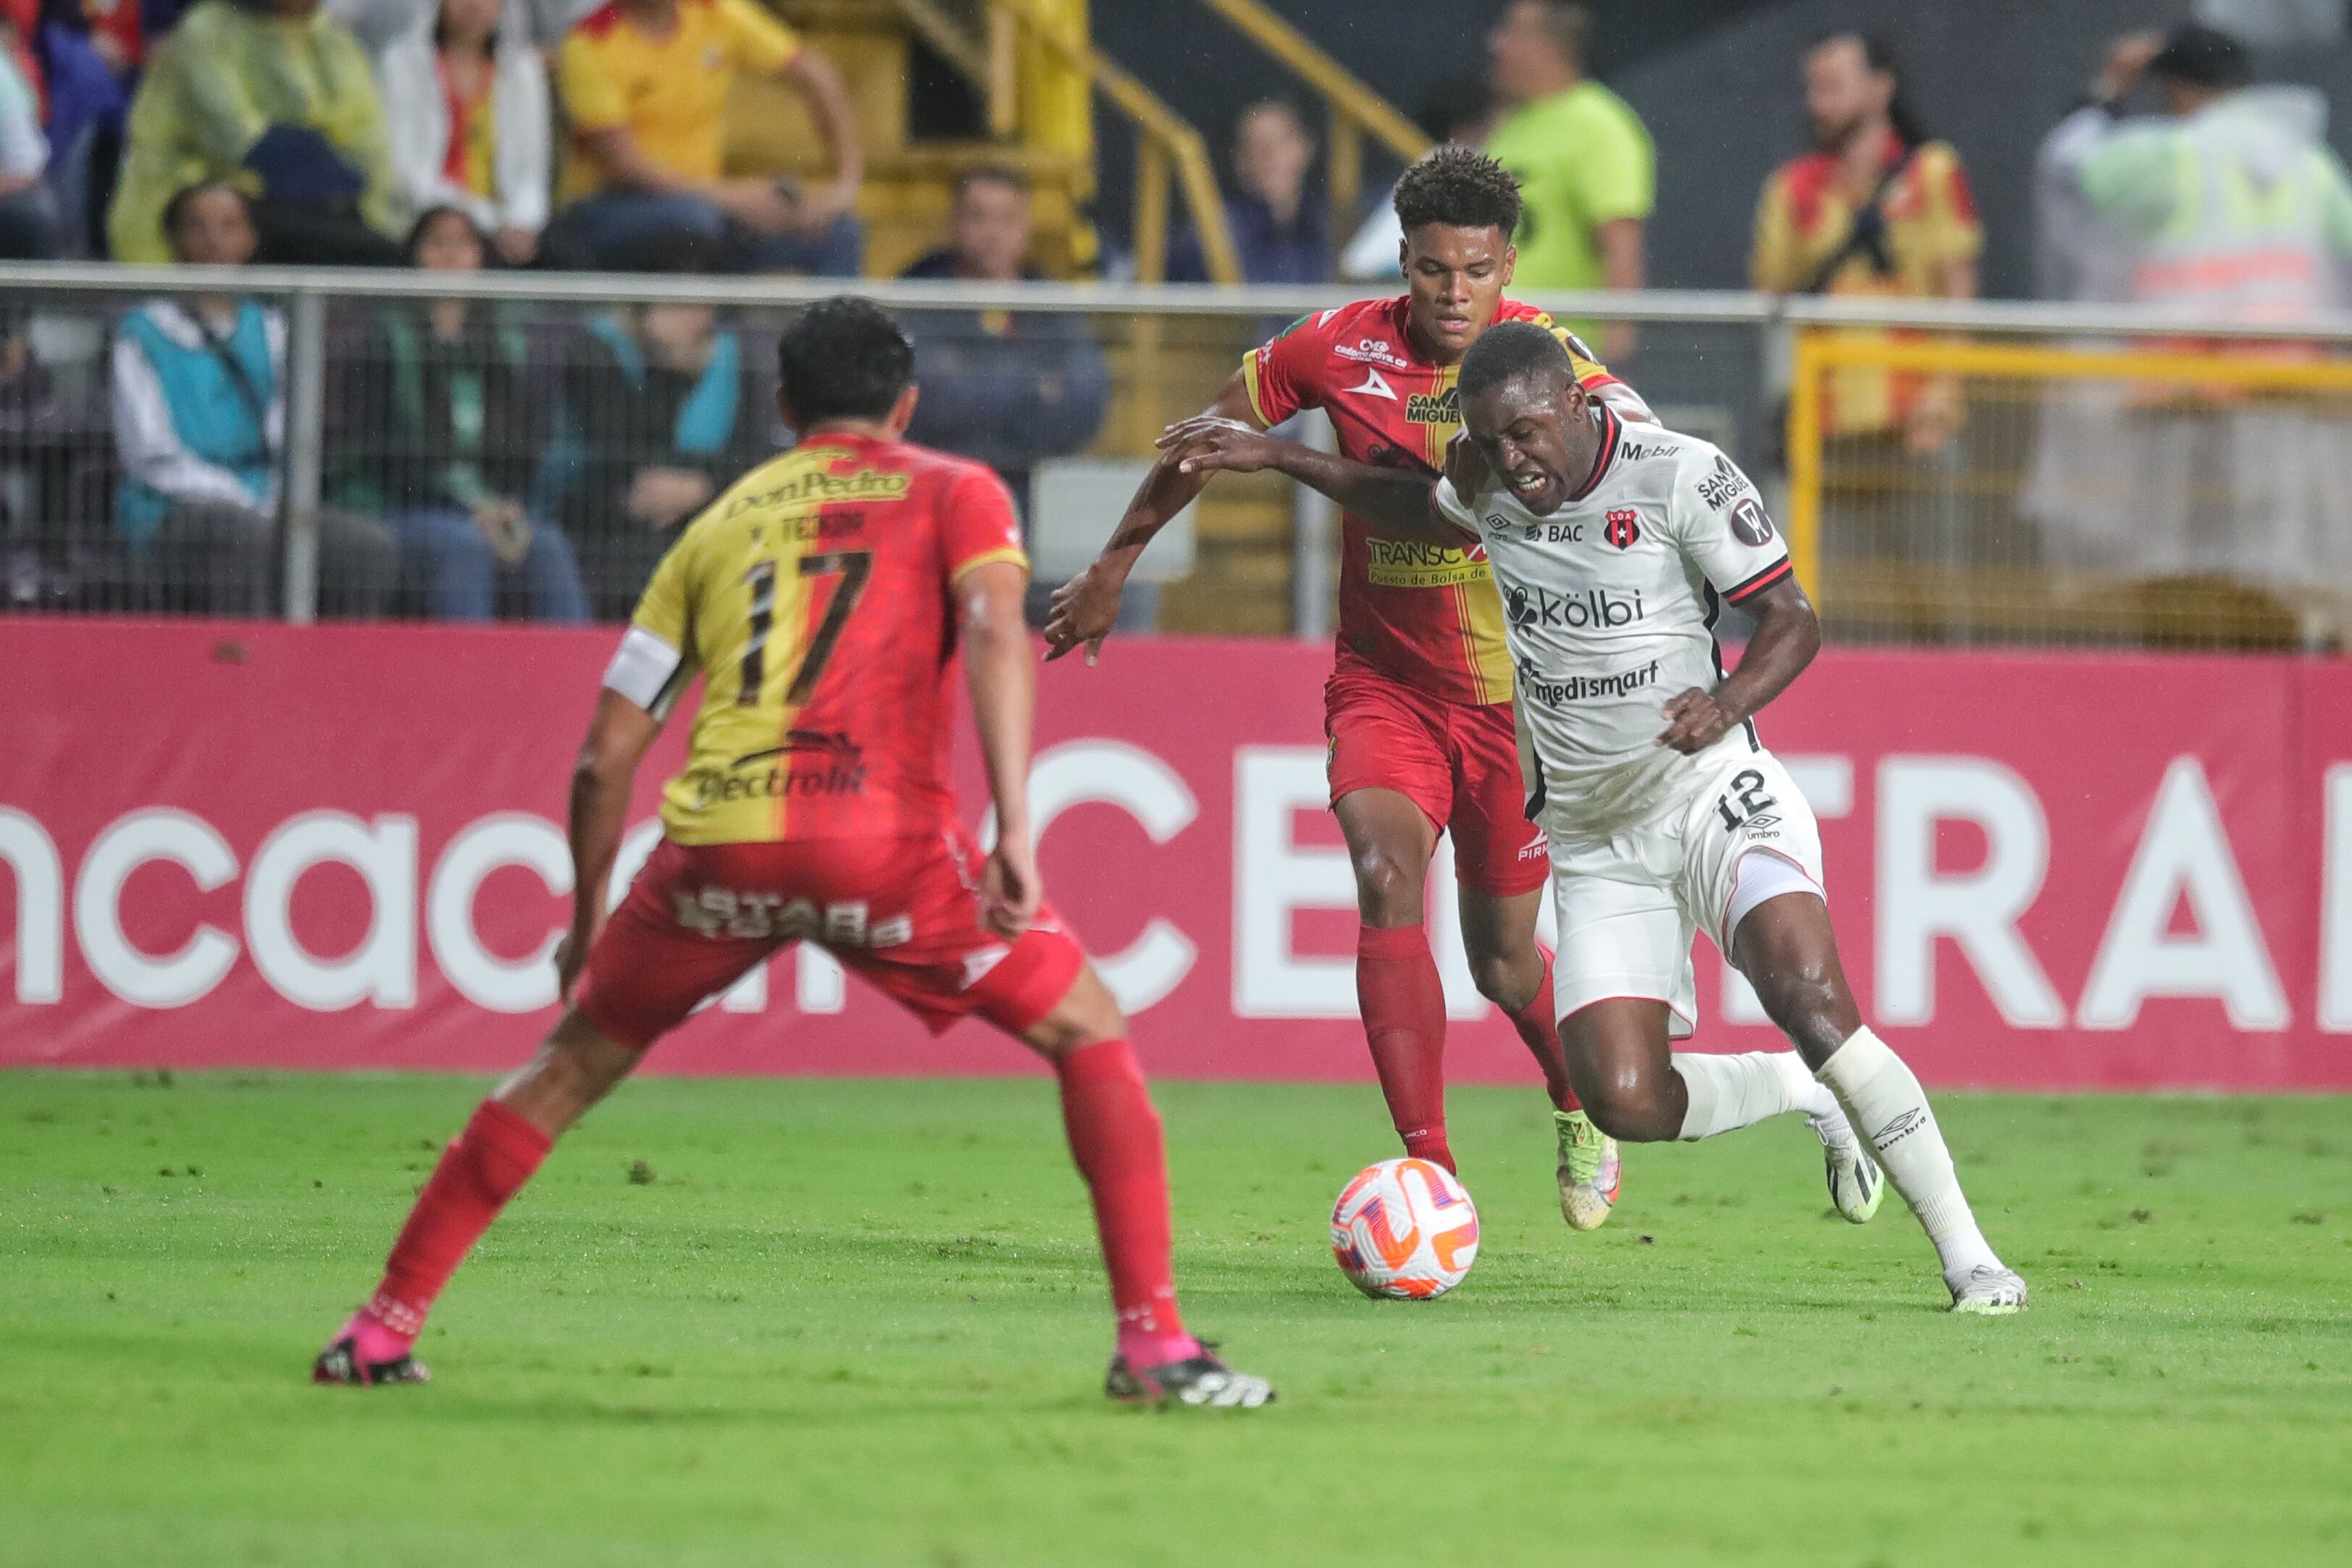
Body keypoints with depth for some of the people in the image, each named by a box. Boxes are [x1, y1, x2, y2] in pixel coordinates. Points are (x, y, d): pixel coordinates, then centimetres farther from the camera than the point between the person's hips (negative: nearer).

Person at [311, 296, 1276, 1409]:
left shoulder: (720, 522, 25)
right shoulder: (951, 491, 16)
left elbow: (606, 756, 22)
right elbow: (994, 628, -6)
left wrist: (586, 919, 33)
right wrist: (1014, 828, -14)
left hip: (716, 848, 3)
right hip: (880, 837, -3)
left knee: (573, 1064, 24)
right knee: (1092, 1036, 14)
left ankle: (382, 1329, 22)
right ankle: (1152, 1343, 1)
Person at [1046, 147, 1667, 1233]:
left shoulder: (1536, 350, -11)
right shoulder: (1342, 347, -7)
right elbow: (1213, 430, 9)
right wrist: (1117, 563, 14)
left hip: (1514, 694, 0)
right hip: (1384, 683, 1)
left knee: (1502, 959, 9)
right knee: (1388, 872, -26)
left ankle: (1580, 1106, 45)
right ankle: (1430, 1171, -29)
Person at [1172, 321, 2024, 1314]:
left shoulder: (1680, 477, -13)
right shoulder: (1487, 481, 3)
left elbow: (1791, 623, -10)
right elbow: (1419, 510, 28)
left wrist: (1727, 703, -29)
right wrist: (1277, 459, 24)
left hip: (1712, 794, -5)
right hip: (1594, 841, 5)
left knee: (1809, 999, -28)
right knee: (1627, 1101, -12)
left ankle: (1969, 1257, -20)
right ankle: (1808, 1096, 19)